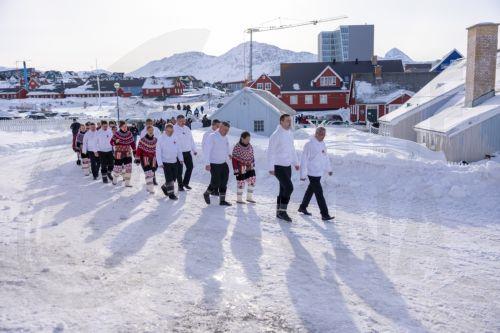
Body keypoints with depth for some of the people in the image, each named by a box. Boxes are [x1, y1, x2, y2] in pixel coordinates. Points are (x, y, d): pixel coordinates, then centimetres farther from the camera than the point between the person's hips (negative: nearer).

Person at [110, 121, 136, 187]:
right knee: (118, 167, 5)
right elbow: (112, 142, -6)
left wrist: (134, 151, 9)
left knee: (128, 167, -7)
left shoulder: (129, 134, 0)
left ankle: (127, 182, 2)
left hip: (128, 153, 3)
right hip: (119, 153, -2)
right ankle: (115, 179, 35)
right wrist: (115, 142, -27)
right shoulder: (116, 134, -9)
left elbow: (132, 143, 8)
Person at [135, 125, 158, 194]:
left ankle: (148, 187, 26)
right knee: (148, 173, -16)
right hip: (144, 157, -4)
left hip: (152, 158, 5)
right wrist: (137, 159, -9)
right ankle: (150, 189, -16)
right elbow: (139, 149, -7)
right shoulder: (143, 140, -10)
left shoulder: (156, 140, 3)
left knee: (152, 172, 8)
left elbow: (157, 150, 11)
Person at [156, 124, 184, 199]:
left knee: (174, 177, 12)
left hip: (174, 161, 5)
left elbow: (178, 148, 12)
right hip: (166, 162, -5)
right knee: (169, 178, -5)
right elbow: (158, 151, -10)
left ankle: (165, 187, 35)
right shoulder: (161, 139, -11)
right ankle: (171, 193, 5)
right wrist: (160, 163, -14)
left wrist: (181, 158, 8)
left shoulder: (174, 138, 3)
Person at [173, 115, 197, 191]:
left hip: (188, 152, 6)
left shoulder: (187, 128, 12)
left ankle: (185, 183, 25)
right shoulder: (174, 129, -9)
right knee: (179, 170, 1)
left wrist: (194, 150, 18)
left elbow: (191, 140, 19)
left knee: (190, 167, 9)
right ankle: (180, 185, 13)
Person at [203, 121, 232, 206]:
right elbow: (206, 150, -19)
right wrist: (207, 163, -25)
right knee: (215, 183, -4)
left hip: (223, 163, 7)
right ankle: (206, 194, 23)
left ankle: (222, 200, 17)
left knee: (223, 183, 7)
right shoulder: (212, 136, -15)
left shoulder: (225, 137, 9)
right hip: (214, 164, -7)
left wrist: (229, 153, 13)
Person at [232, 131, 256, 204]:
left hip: (249, 168, 6)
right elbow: (234, 160, -15)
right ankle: (239, 199, 15)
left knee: (252, 181, 5)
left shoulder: (250, 146, 3)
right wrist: (236, 170, -17)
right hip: (241, 169, -6)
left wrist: (253, 165, 16)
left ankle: (249, 197, 21)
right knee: (241, 183, -1)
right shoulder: (237, 148, -16)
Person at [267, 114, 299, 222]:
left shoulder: (290, 133, 10)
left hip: (288, 166, 8)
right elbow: (270, 151, -14)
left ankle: (279, 212, 20)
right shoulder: (276, 135, -14)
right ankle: (282, 211, -7)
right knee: (289, 187, -16)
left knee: (283, 189, 11)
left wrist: (296, 162, 21)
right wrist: (271, 167, -18)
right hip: (279, 166, -8)